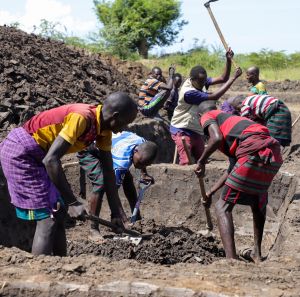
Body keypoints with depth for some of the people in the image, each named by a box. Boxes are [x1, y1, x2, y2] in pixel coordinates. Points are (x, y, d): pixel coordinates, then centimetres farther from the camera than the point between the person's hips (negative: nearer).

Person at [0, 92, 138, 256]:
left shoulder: (103, 127, 1)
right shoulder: (82, 118, -27)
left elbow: (108, 171, 8)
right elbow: (50, 159, -33)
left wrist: (117, 211, 6)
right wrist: (72, 202, -30)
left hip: (37, 154, 10)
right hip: (20, 151, -10)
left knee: (58, 214, 11)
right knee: (47, 218, -12)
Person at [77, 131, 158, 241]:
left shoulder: (143, 144, -19)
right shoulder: (122, 158, -41)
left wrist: (144, 173, 10)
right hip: (88, 152, -8)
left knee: (128, 178, 4)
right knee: (101, 183, -27)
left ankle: (137, 219, 18)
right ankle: (93, 230, -20)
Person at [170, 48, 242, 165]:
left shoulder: (200, 80, -3)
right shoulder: (188, 93, -27)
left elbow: (223, 79, -1)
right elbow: (214, 97, -26)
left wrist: (229, 61, -18)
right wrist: (233, 78, -24)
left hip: (196, 131, 8)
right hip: (182, 131, -8)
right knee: (186, 163, -19)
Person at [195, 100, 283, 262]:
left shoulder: (208, 117, 17)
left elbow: (217, 138, -8)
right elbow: (232, 169, 38)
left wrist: (201, 161, 6)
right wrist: (211, 192, 42)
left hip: (255, 153, -8)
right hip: (275, 154, 8)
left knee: (223, 207, -3)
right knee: (258, 201, 32)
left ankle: (232, 260, -17)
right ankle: (257, 253, 35)